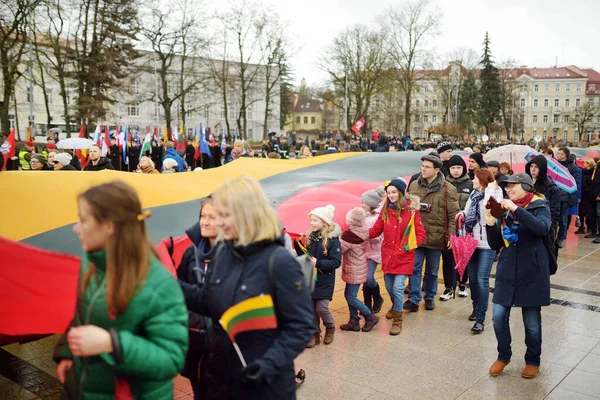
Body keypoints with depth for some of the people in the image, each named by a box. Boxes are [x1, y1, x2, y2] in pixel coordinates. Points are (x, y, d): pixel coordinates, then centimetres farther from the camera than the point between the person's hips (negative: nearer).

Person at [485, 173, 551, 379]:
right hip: (507, 271, 4)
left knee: (532, 321, 7)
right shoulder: (504, 210, 8)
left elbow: (542, 228, -27)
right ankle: (503, 356, 23)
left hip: (532, 272, -3)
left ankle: (533, 361, 28)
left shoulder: (540, 207, -3)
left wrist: (517, 210, -30)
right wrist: (491, 224, -10)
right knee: (499, 317, 0)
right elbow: (495, 245, 7)